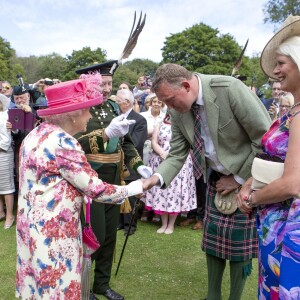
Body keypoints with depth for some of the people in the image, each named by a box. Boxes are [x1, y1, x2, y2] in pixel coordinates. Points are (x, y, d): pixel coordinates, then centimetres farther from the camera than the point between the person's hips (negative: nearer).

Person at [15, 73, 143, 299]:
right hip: (52, 232, -9)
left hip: (33, 226, 9)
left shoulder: (36, 134, 6)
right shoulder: (63, 143, -23)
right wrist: (133, 189, -7)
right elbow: (96, 189, -20)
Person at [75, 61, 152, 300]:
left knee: (110, 235, 13)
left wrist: (138, 165, 0)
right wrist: (107, 133, -34)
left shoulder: (113, 107, 8)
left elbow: (125, 142, 13)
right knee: (94, 235, -2)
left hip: (113, 182, 6)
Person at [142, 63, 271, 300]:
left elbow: (266, 138, -22)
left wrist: (239, 178, -16)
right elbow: (177, 155, -3)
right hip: (217, 179, 6)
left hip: (251, 177, -5)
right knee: (212, 237, 12)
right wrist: (157, 177, -23)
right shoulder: (178, 112, -8)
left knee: (240, 242, 3)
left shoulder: (230, 89, -27)